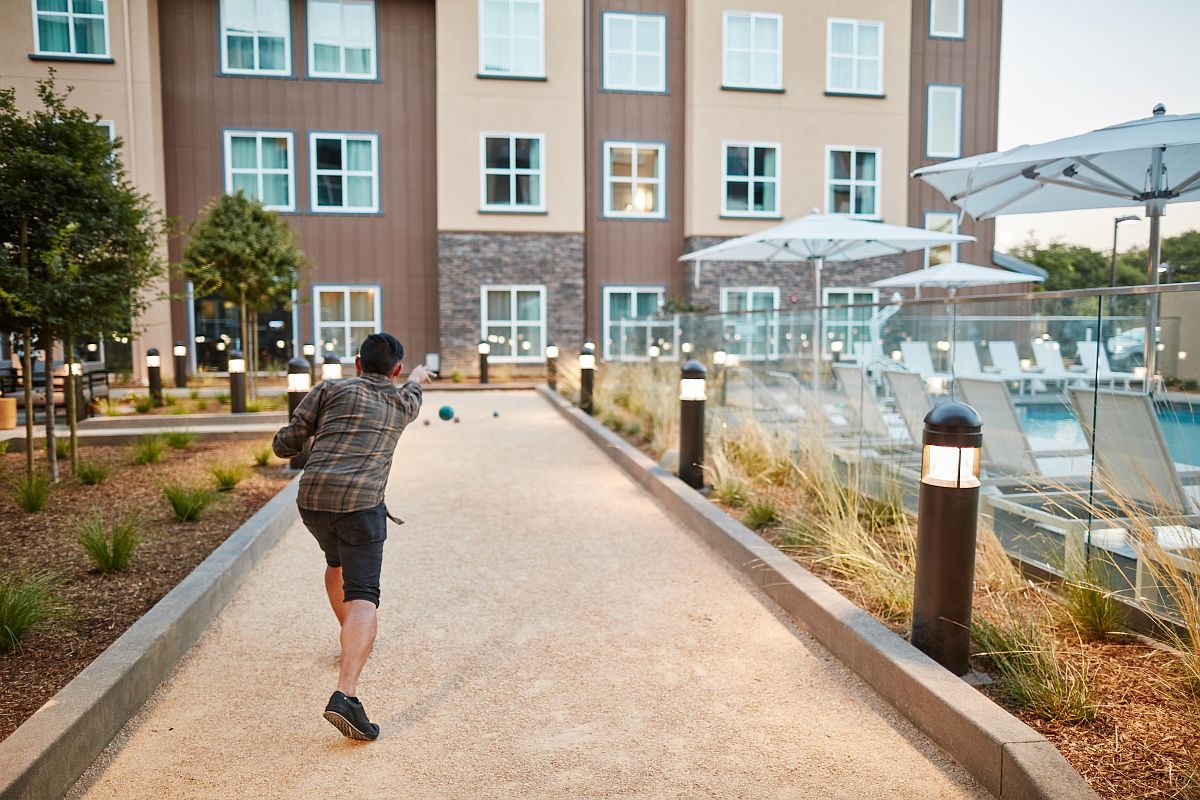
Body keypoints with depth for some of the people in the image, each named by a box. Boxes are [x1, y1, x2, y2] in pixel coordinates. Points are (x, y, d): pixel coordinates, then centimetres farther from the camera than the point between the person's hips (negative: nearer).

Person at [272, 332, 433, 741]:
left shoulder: (330, 389, 10)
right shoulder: (403, 404, 15)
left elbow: (284, 446, 6)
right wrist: (417, 379, 64)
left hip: (311, 500, 3)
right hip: (360, 504, -3)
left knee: (337, 563, 31)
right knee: (363, 599, -9)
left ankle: (352, 641, 50)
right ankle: (345, 695, -28)